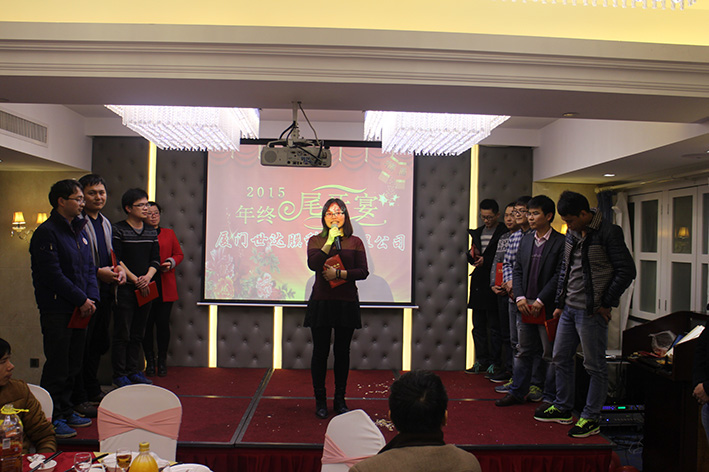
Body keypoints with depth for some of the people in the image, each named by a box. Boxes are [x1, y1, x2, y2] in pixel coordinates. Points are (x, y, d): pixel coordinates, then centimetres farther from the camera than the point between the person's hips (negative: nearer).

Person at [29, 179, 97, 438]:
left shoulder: (79, 230, 14)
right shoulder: (46, 232, -11)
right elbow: (54, 275, -17)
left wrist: (91, 297, 0)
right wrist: (81, 299, -14)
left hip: (79, 309, 8)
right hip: (57, 311, -8)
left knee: (73, 365, 14)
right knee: (57, 366, -1)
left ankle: (66, 411, 26)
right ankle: (52, 419, 10)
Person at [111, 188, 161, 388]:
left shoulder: (151, 231, 13)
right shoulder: (118, 230, -3)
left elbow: (155, 259, 11)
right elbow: (117, 260, -9)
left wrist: (147, 277, -7)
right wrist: (135, 280, -13)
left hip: (145, 289, 5)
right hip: (125, 289, -5)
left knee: (138, 333, 11)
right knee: (122, 333, -1)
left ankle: (133, 371, 20)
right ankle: (119, 374, 8)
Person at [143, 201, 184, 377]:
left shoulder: (169, 234, 13)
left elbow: (179, 254, 14)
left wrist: (171, 263, -6)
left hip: (165, 288, 1)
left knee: (163, 324, 0)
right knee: (146, 325, 2)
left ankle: (162, 361, 12)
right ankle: (149, 361, 14)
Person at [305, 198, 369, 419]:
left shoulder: (355, 242, 6)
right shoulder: (316, 241, 5)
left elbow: (363, 272, -2)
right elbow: (313, 264, -14)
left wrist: (339, 273, -14)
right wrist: (329, 242, -18)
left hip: (347, 302, 1)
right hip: (321, 301, 0)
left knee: (342, 351, 7)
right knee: (320, 351, 4)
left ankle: (340, 400, 20)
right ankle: (320, 400, 16)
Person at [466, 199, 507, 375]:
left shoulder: (504, 232, -5)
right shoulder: (477, 232, 16)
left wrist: (486, 260, -17)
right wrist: (473, 256, -2)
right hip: (478, 283, 7)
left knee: (494, 326, 0)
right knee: (478, 325, 10)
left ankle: (494, 362, 8)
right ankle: (481, 361, 18)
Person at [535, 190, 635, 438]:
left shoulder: (609, 232, -12)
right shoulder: (572, 234, 10)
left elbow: (627, 271, -13)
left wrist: (606, 304, -11)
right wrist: (560, 303, 15)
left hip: (591, 311, -8)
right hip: (569, 309, 8)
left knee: (595, 366, 3)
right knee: (560, 359, 15)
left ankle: (591, 419, 15)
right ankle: (563, 409, 30)